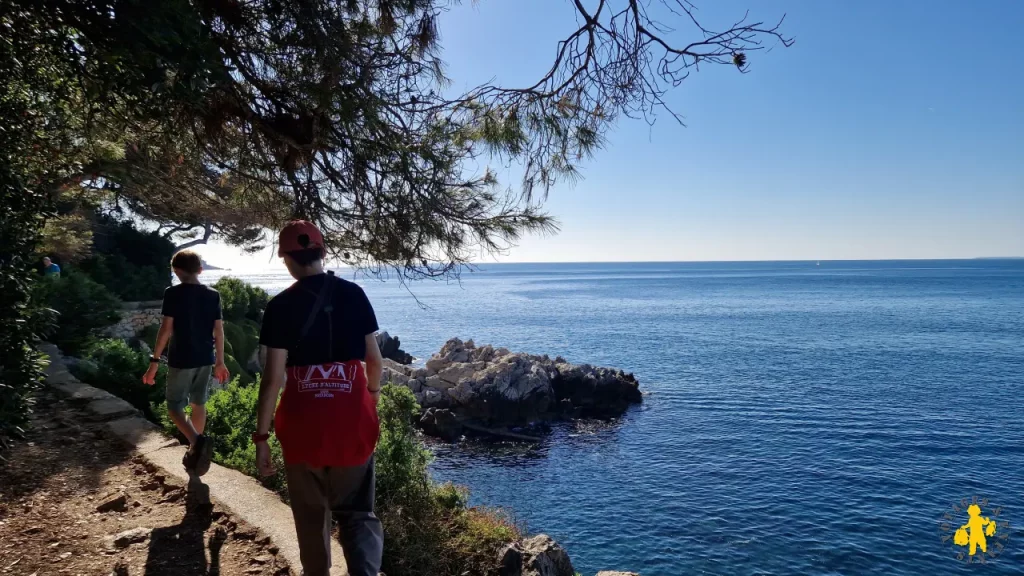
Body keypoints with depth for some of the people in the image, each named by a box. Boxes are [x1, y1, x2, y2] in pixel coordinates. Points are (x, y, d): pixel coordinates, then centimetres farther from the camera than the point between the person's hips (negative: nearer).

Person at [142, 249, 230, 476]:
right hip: (205, 359, 4)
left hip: (181, 360, -4)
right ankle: (195, 450, 24)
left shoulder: (173, 293, -10)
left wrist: (155, 361, -7)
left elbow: (166, 328, -13)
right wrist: (220, 361, 11)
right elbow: (218, 330, 3)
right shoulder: (213, 295, 2)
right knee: (199, 404, 16)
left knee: (174, 407, 4)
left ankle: (197, 441, -20)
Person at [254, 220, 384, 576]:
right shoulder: (354, 295, -1)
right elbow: (374, 359, 4)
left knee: (311, 514, 20)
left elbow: (273, 377, -10)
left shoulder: (281, 306, -8)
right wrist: (372, 395, 24)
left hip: (303, 422, -1)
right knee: (357, 512, 11)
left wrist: (261, 436, -3)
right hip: (352, 419, 1)